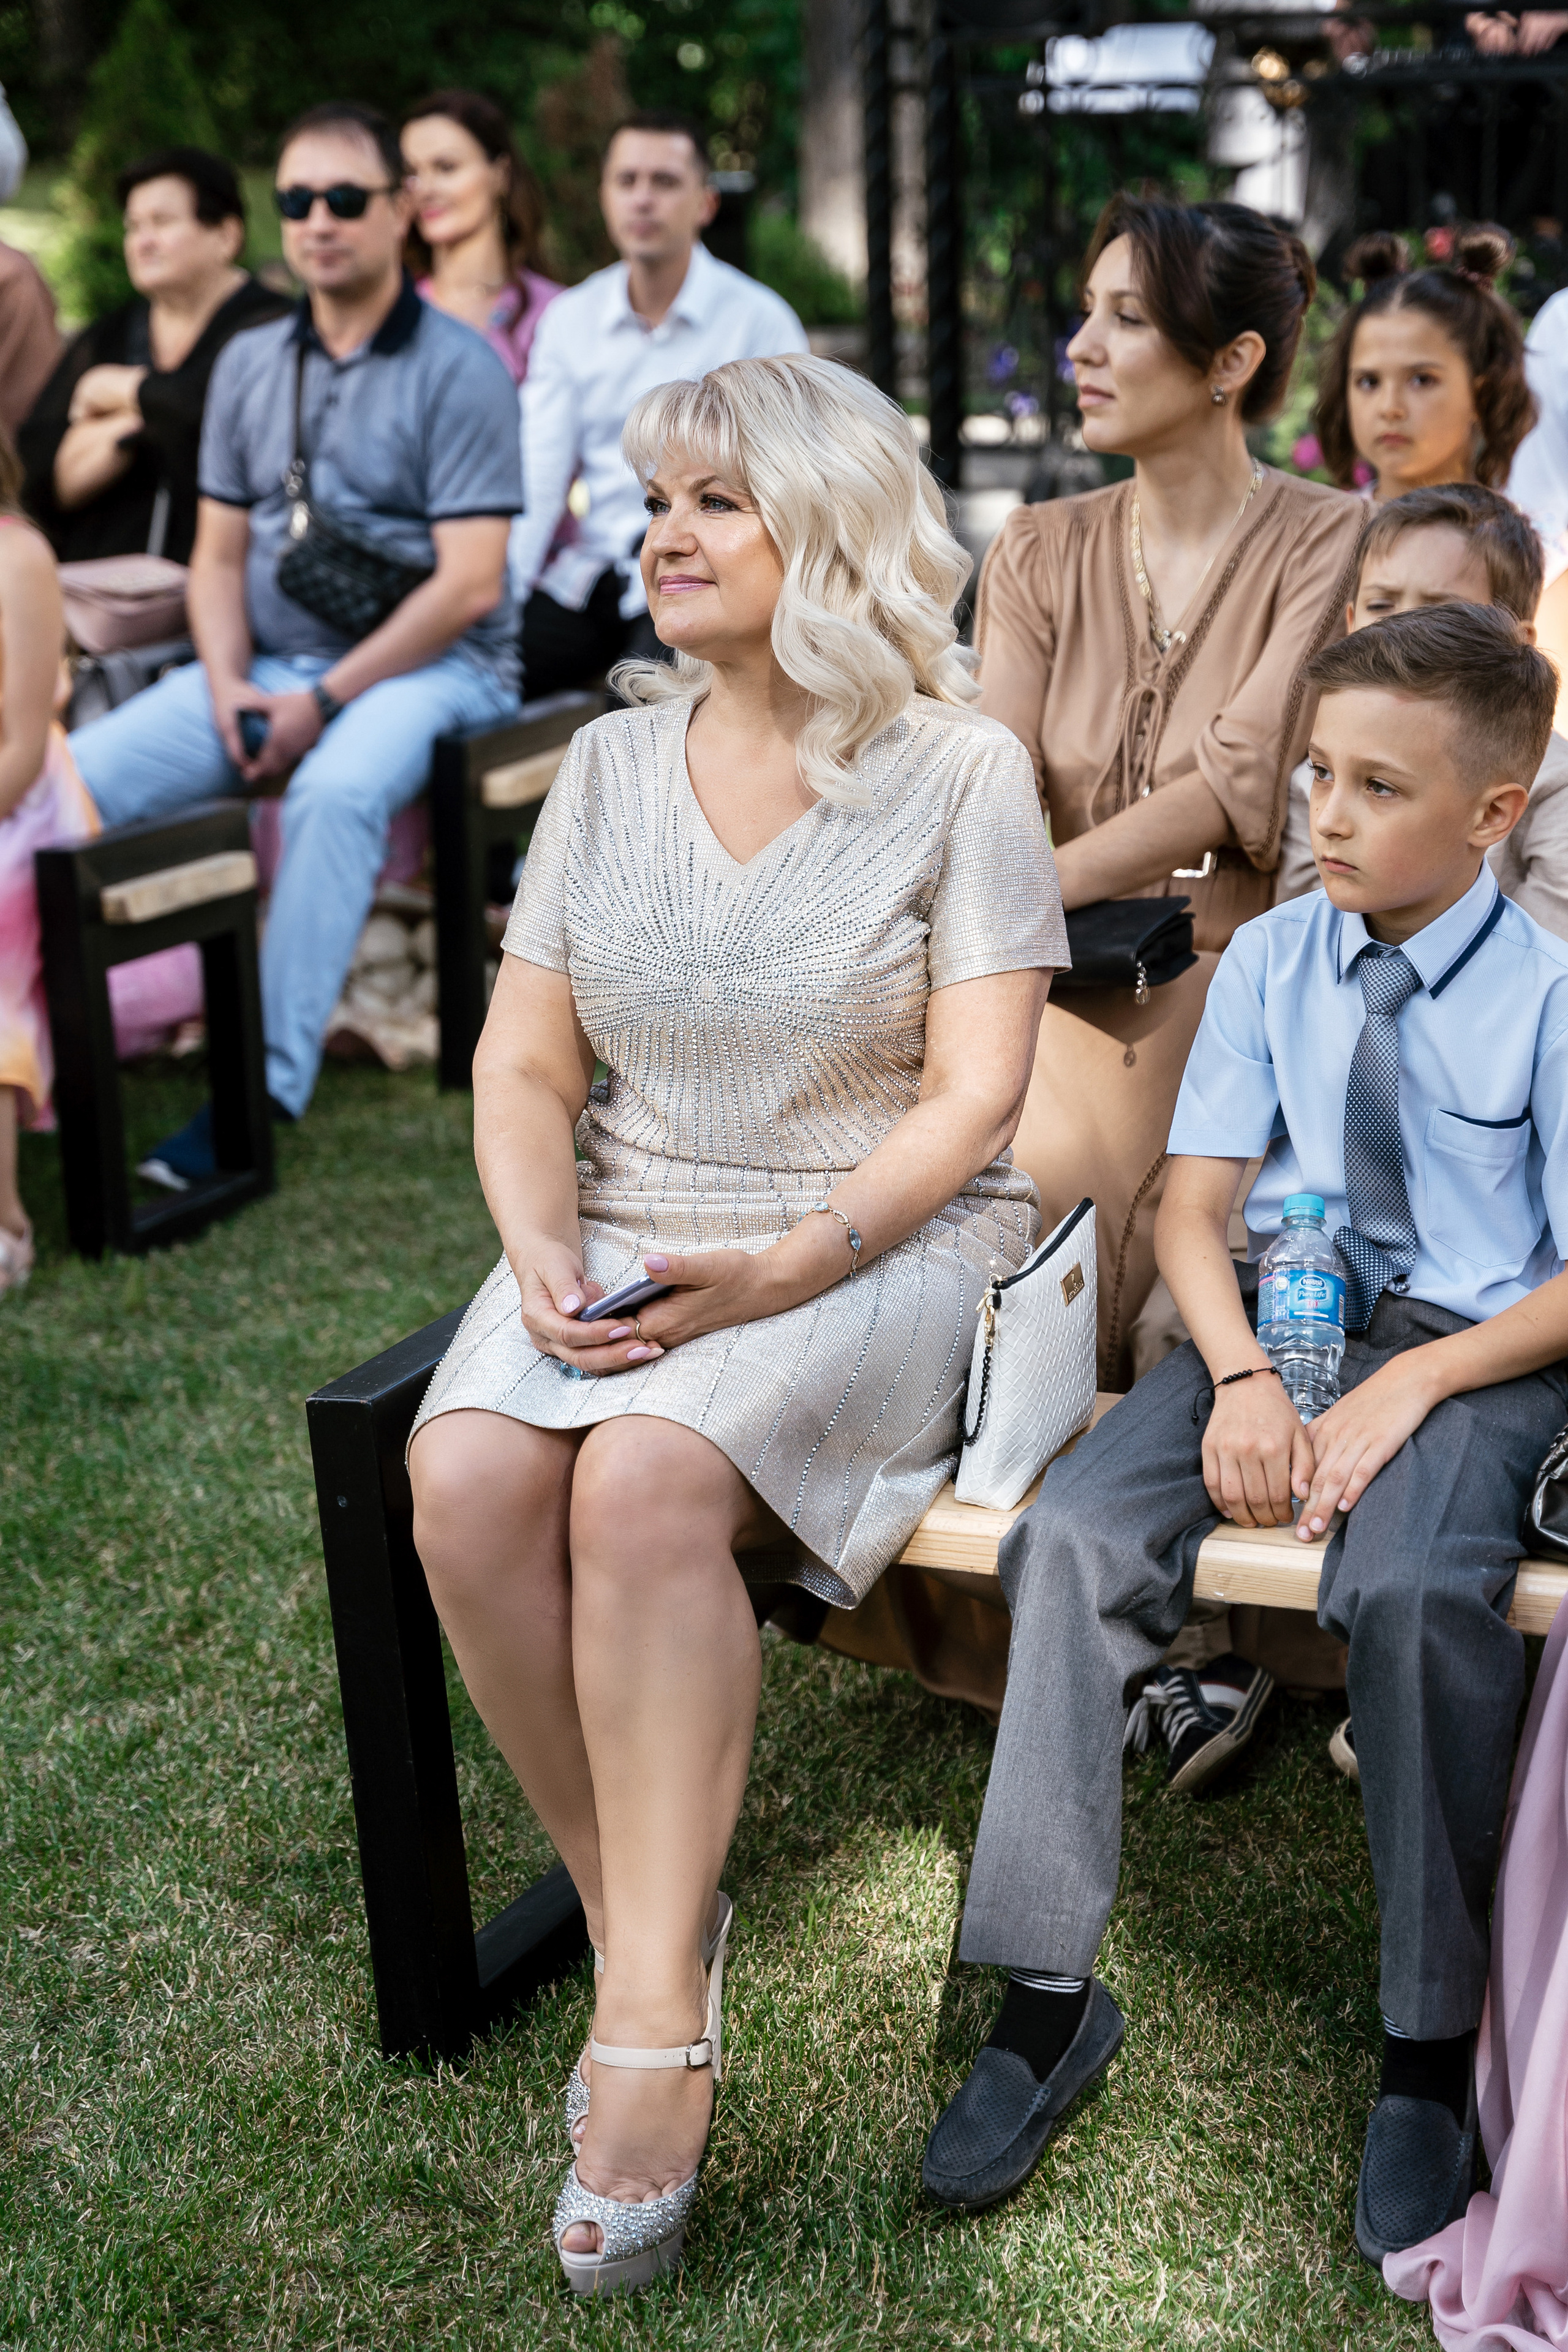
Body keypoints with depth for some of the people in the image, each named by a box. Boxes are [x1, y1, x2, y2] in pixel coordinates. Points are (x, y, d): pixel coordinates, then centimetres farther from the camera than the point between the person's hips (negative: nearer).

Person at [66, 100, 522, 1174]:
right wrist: (227, 687, -6)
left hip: (428, 664, -5)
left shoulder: (459, 368, -5)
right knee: (75, 774, -16)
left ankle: (268, 1089, -35)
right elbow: (219, 554, 14)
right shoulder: (249, 364, 13)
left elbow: (469, 585, -12)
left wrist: (322, 701, -16)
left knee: (335, 793, -37)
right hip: (267, 663, 6)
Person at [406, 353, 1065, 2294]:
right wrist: (543, 1248, -10)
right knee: (464, 1479, -26)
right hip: (632, 1241, 5)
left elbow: (968, 1101, -9)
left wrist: (770, 1275, -21)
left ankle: (653, 2022, -23)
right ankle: (642, 1920, -8)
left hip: (887, 1248, -4)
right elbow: (524, 1064, 10)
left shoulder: (958, 771, -3)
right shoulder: (613, 762, 11)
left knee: (647, 1480, -33)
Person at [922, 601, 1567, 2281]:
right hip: (1277, 1320, 4)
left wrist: (1408, 1387, -19)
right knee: (1075, 1532, -21)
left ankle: (1429, 2047, -15)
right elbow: (1191, 1203, 3)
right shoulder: (1272, 959, 5)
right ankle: (1051, 1996, -10)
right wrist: (1241, 1377, -15)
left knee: (1414, 1593, -34)